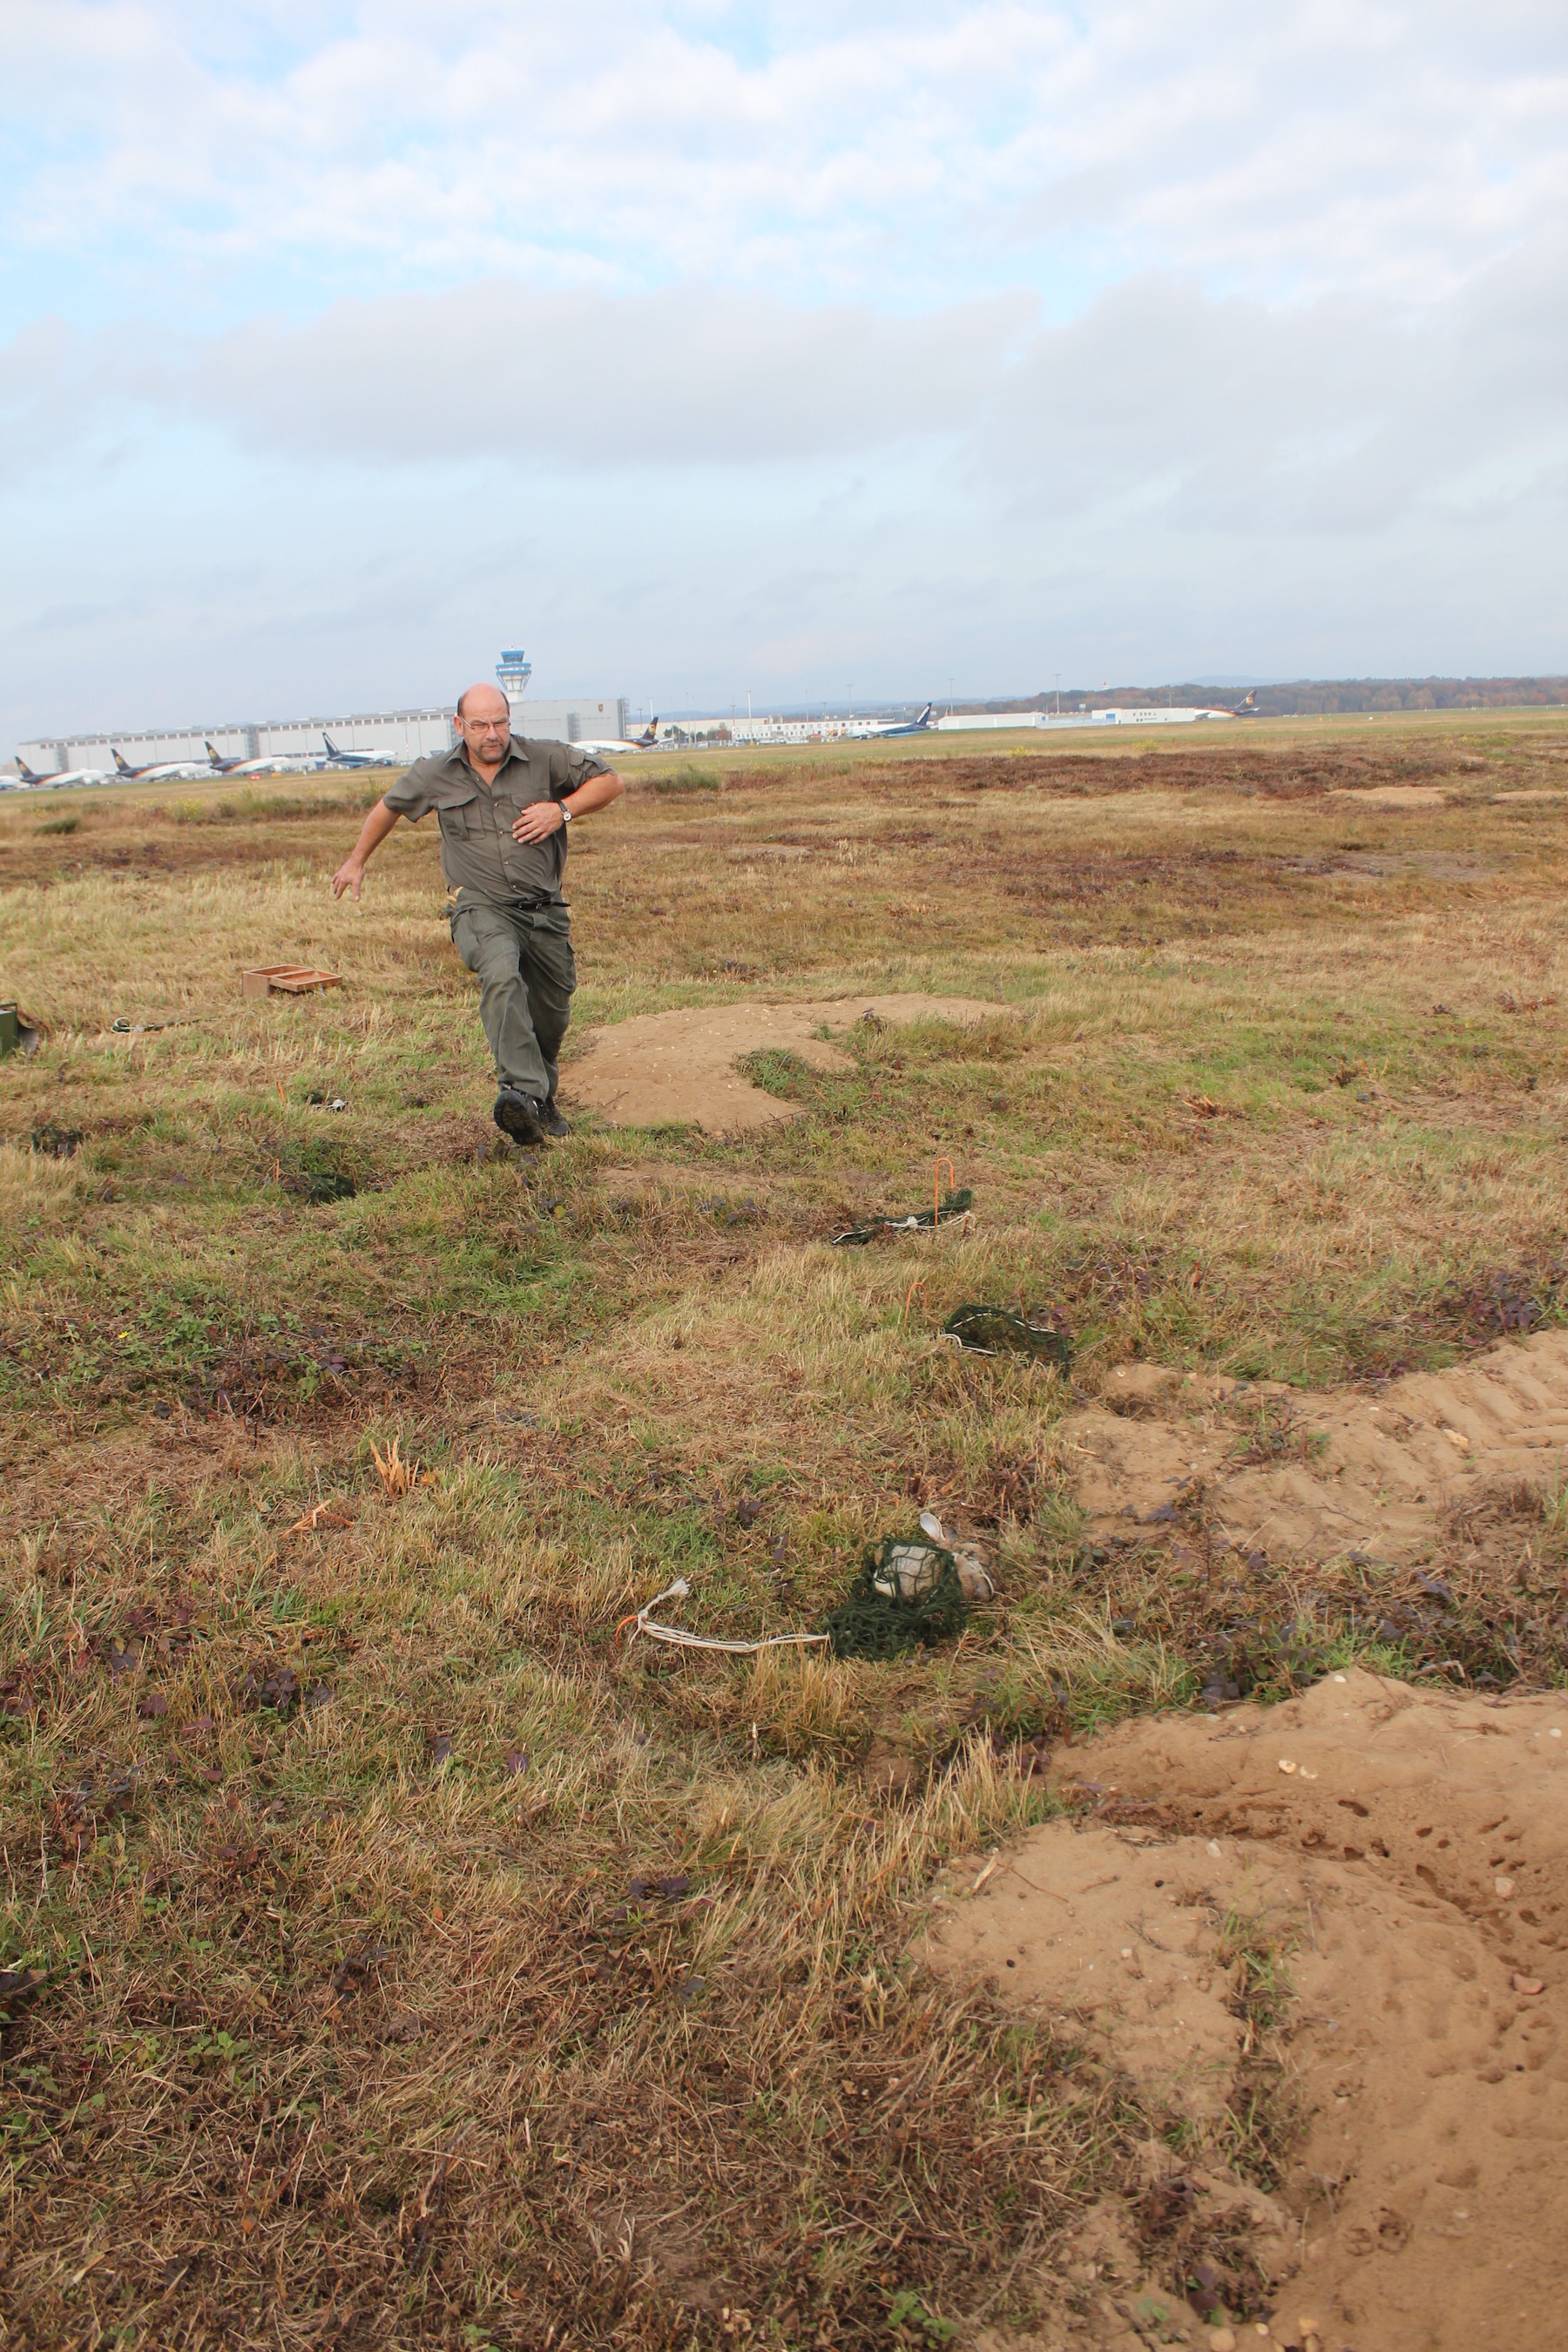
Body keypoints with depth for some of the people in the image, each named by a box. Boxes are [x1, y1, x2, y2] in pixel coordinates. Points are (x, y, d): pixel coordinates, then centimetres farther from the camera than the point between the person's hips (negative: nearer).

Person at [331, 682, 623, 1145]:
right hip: (481, 906, -2)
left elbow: (609, 781, 6)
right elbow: (388, 806, 21)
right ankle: (521, 1093, -49)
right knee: (502, 977, -34)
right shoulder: (435, 774, 2)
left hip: (545, 910, 2)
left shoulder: (545, 759, -2)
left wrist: (563, 809, -11)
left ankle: (541, 1102, 36)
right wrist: (357, 860, 30)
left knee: (552, 1016, 9)